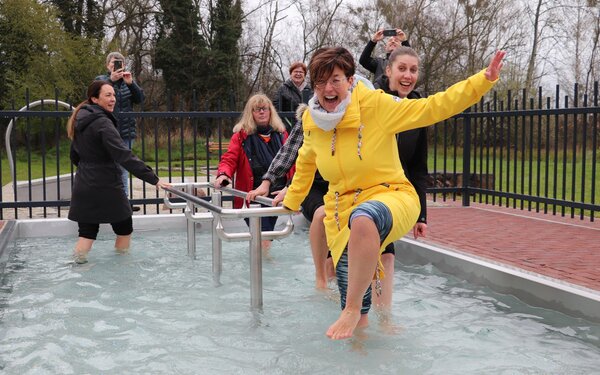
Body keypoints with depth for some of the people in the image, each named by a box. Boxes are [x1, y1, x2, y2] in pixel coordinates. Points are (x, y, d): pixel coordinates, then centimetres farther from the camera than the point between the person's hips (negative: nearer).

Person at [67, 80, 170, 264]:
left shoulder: (81, 121, 9)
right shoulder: (102, 123, -17)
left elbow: (75, 155, 19)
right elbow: (125, 156, -26)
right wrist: (154, 179, -28)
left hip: (83, 188, 8)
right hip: (106, 188, -8)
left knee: (87, 232, 10)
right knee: (124, 229, 10)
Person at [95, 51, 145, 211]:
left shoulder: (127, 80, 12)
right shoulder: (101, 80, 5)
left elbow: (140, 99, 1)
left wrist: (130, 83, -13)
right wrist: (111, 80, -23)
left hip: (126, 131, 3)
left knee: (124, 167, 7)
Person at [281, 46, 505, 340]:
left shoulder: (375, 105, -12)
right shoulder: (311, 120, 2)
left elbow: (433, 107, -12)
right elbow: (305, 163, 21)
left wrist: (485, 79, -19)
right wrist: (291, 201, 31)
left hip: (390, 196, -4)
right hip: (342, 211, 5)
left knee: (364, 218, -44)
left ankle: (352, 310, -28)